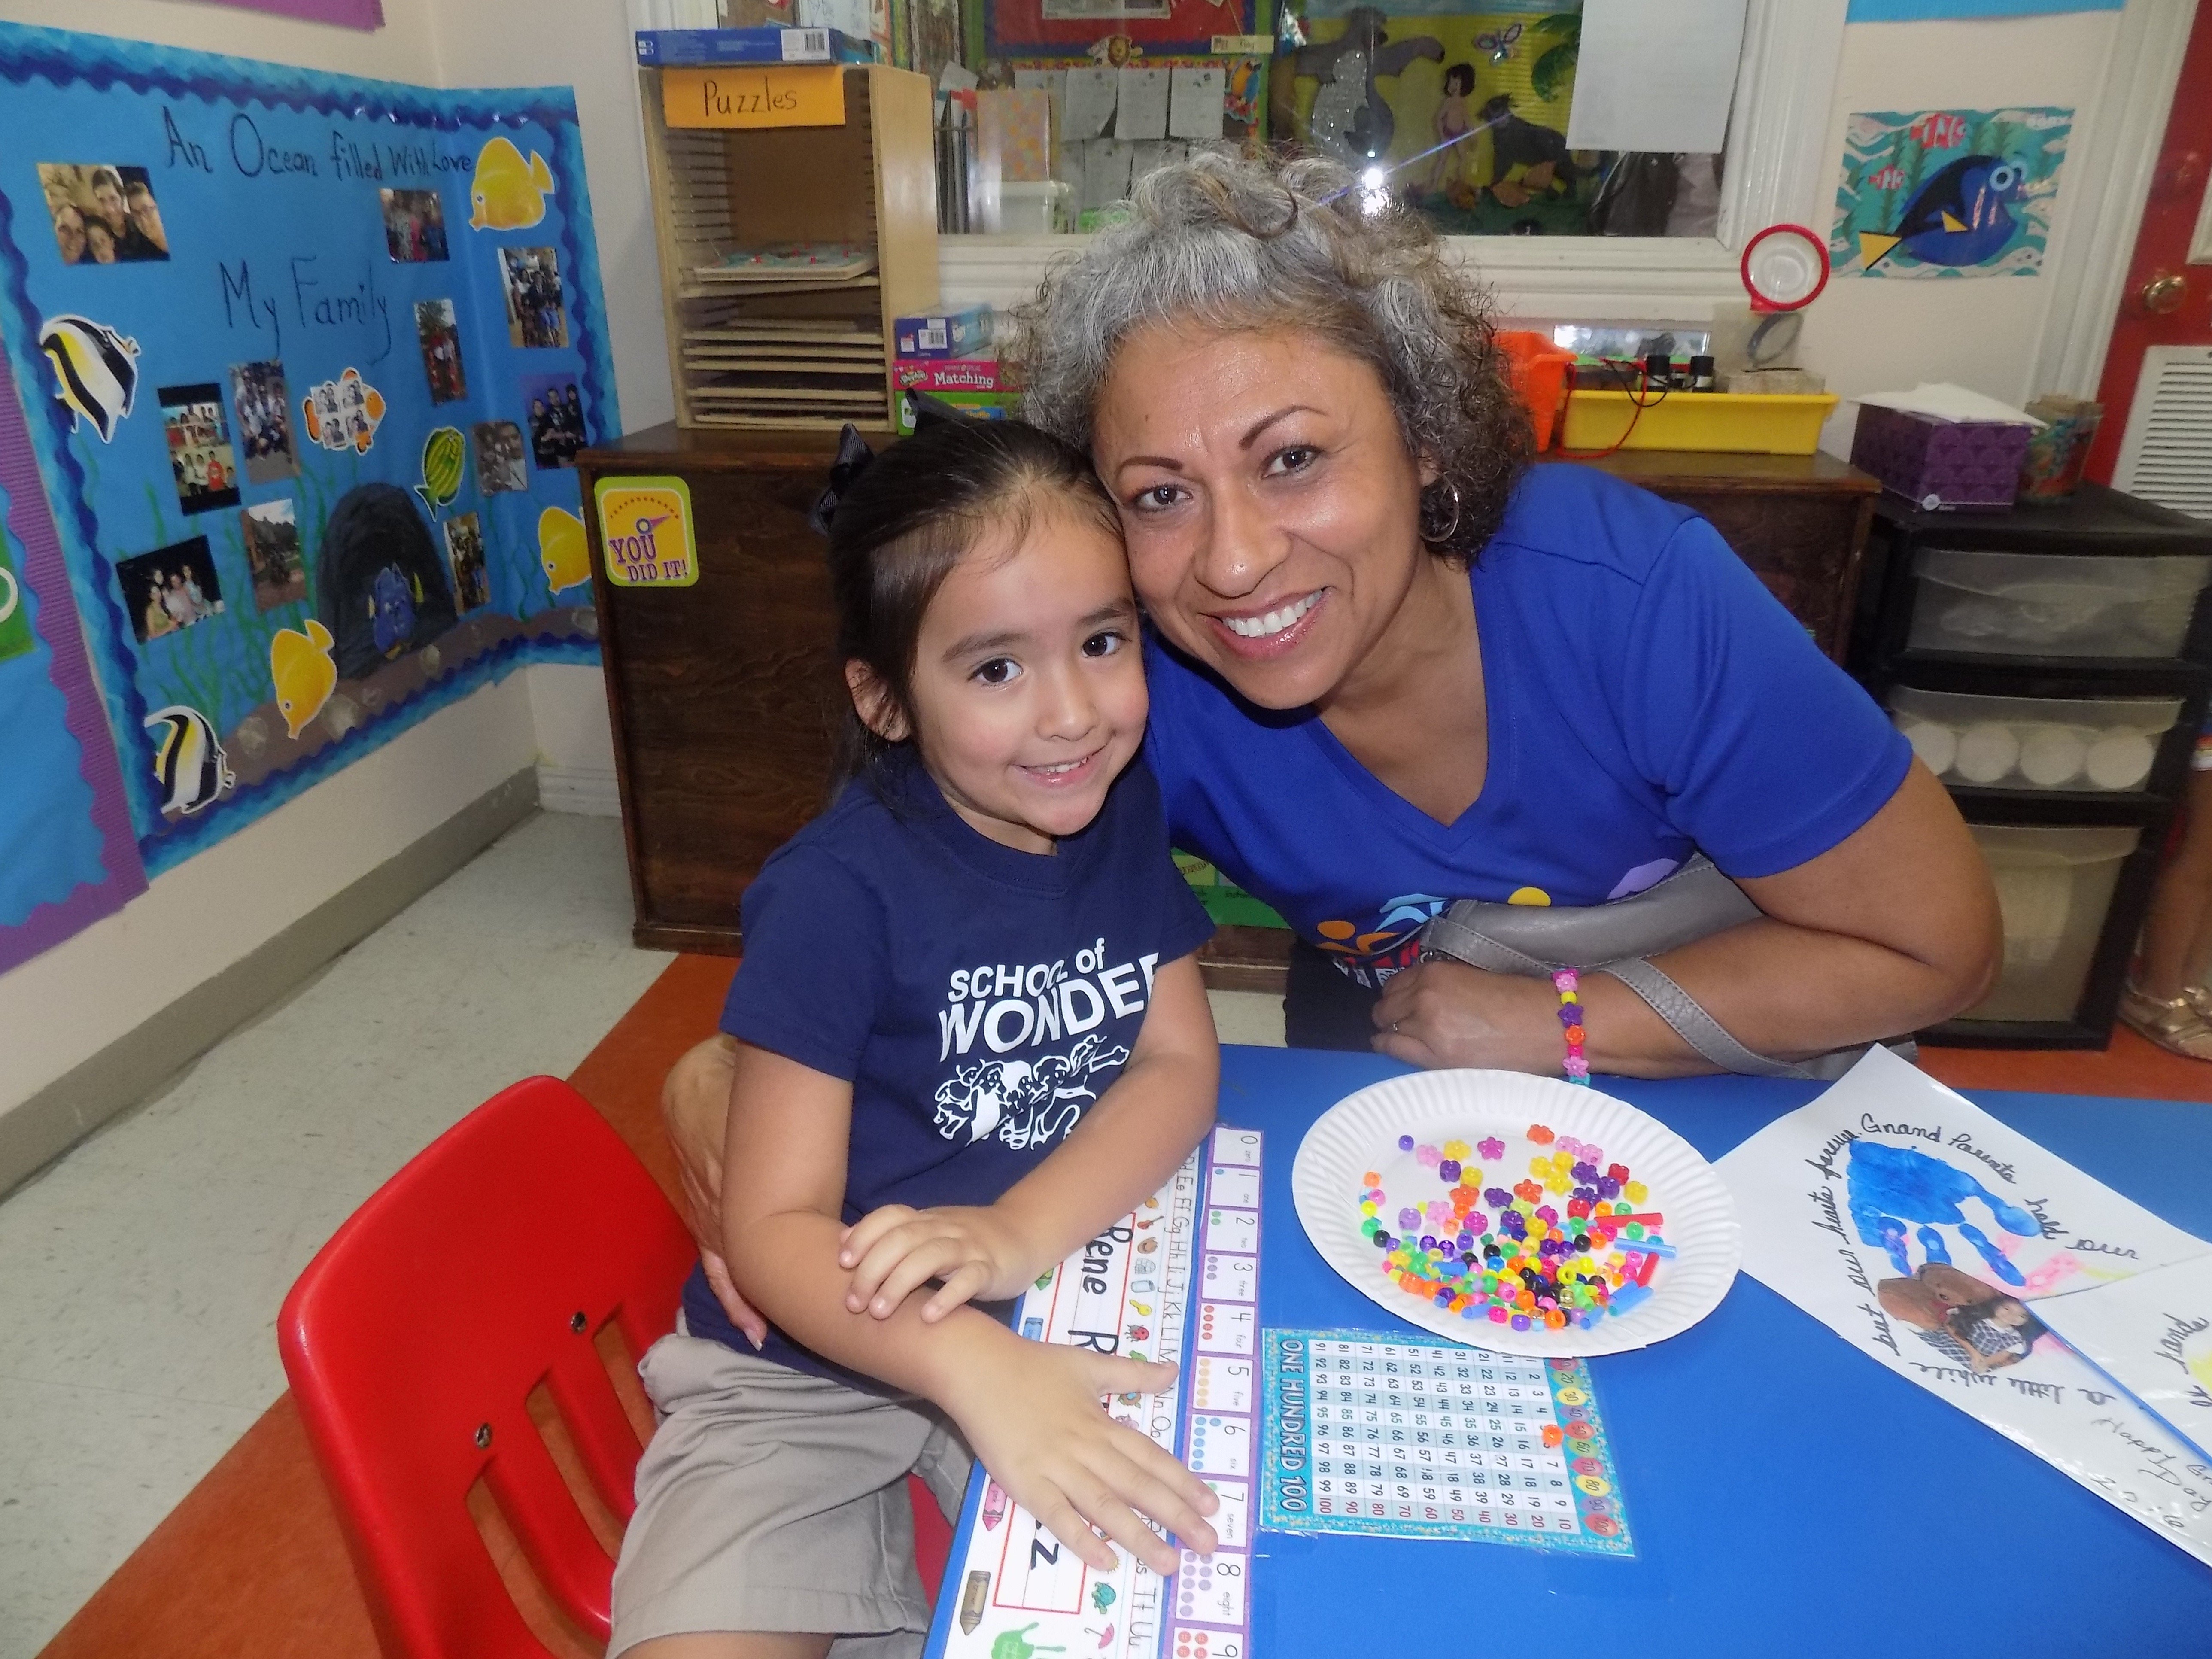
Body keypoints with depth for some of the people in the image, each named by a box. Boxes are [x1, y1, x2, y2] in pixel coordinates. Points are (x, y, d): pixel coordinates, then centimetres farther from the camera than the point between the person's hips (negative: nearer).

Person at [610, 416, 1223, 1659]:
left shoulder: (1124, 814, -4)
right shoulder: (838, 892, -20)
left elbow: (1181, 1066, -7)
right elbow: (775, 1224, -19)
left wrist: (1018, 1235, -24)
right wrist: (973, 1363, -36)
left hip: (1056, 1313, 4)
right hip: (817, 1348, -4)